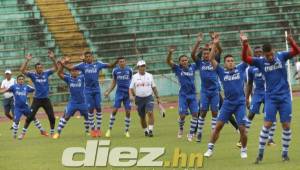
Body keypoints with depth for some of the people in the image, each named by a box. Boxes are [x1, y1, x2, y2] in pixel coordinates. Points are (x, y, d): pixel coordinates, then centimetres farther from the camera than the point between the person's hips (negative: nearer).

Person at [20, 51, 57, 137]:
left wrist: (53, 58, -18)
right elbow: (22, 70, -16)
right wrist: (27, 60, -24)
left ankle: (52, 133, 17)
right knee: (30, 117, -3)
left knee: (52, 117, 2)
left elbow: (55, 68, -4)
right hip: (37, 99, -2)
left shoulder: (46, 73, 0)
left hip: (46, 99, 2)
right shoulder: (33, 74, -5)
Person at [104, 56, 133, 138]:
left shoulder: (129, 70, 2)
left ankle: (127, 131, 11)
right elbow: (113, 83, 11)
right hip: (119, 92, 0)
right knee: (114, 110, -10)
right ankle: (109, 129, -2)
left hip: (127, 93, 0)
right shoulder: (115, 70, 3)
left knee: (128, 112, -1)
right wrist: (108, 92, 1)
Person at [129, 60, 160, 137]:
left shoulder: (149, 76, 6)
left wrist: (157, 97, 12)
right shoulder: (134, 77, 3)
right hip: (139, 98, 1)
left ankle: (150, 130, -23)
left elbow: (154, 87, 14)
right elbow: (131, 88, 3)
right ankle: (145, 131, 24)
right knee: (142, 117, 6)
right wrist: (131, 95, -16)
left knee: (150, 112, -21)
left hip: (149, 97, -1)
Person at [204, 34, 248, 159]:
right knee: (218, 126, -2)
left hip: (240, 103, -1)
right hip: (227, 103, 1)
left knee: (242, 128, -5)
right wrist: (214, 45, -8)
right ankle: (210, 148, 6)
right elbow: (211, 59, -2)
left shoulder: (240, 69, 3)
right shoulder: (222, 72, 4)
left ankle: (244, 150, 12)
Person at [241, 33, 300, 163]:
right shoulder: (261, 62, -2)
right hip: (271, 97, 0)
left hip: (285, 97, 0)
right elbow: (245, 58, -11)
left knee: (286, 125, -1)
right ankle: (260, 153, 1)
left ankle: (285, 153, 11)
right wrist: (245, 45, -28)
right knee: (267, 125, -6)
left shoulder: (281, 56, -2)